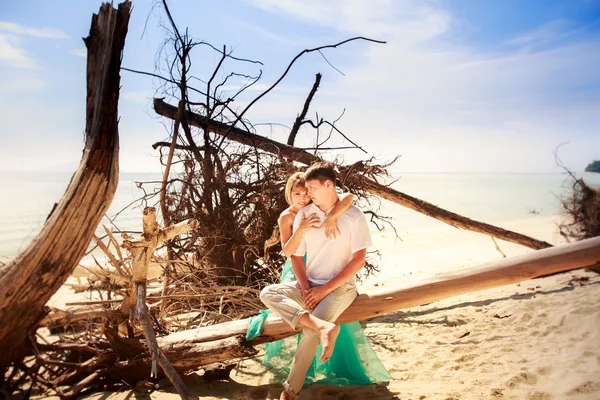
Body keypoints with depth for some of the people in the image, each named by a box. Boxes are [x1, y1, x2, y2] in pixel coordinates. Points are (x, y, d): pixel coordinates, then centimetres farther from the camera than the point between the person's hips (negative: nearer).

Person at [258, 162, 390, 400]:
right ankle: (323, 326, -34)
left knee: (310, 331, -27)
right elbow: (295, 255, 5)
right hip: (309, 286, 5)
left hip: (340, 287, -5)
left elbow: (358, 260, -11)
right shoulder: (304, 214, 2)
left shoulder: (354, 216, -9)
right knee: (268, 294, -20)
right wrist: (305, 288, -11)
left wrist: (325, 289, -16)